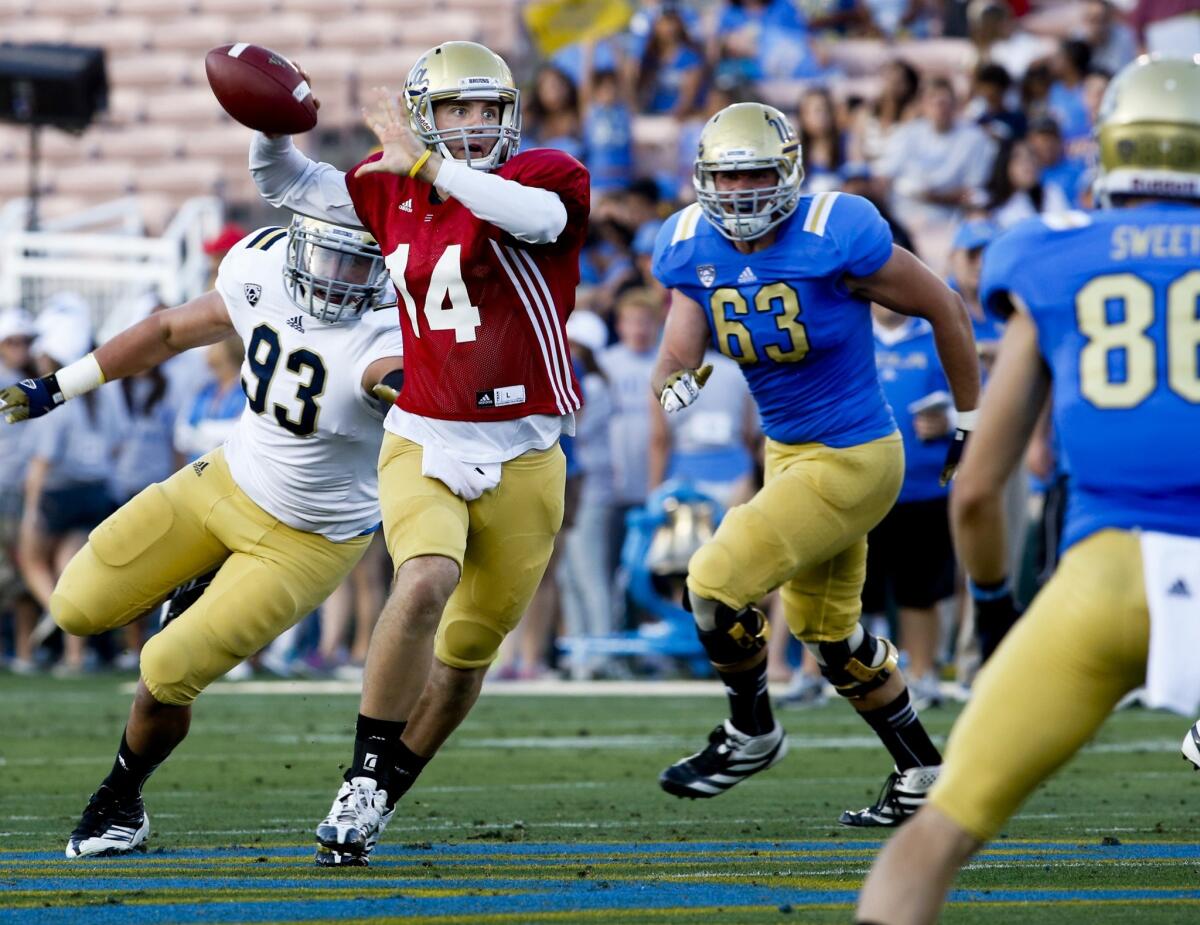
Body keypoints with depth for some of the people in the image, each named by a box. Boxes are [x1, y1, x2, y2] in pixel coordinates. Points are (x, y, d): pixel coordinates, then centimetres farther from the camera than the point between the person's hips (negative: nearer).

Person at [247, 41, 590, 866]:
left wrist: (427, 163, -32)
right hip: (423, 444, 1)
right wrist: (273, 127, -1)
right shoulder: (397, 193, 5)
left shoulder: (545, 178, -7)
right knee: (425, 584, -27)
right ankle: (363, 783, -17)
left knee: (468, 652, 9)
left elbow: (536, 213, -32)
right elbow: (292, 187, 19)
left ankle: (374, 805, 27)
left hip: (522, 458, -1)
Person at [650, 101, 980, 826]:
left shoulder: (837, 237, -22)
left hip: (853, 461, -8)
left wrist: (971, 425, -2)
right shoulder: (694, 250, -4)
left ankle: (752, 732, 12)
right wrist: (673, 385, -34)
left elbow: (946, 310, -10)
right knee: (827, 631, 20)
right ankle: (921, 770, 36)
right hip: (789, 455, 8)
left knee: (718, 582, -13)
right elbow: (677, 353, -8)